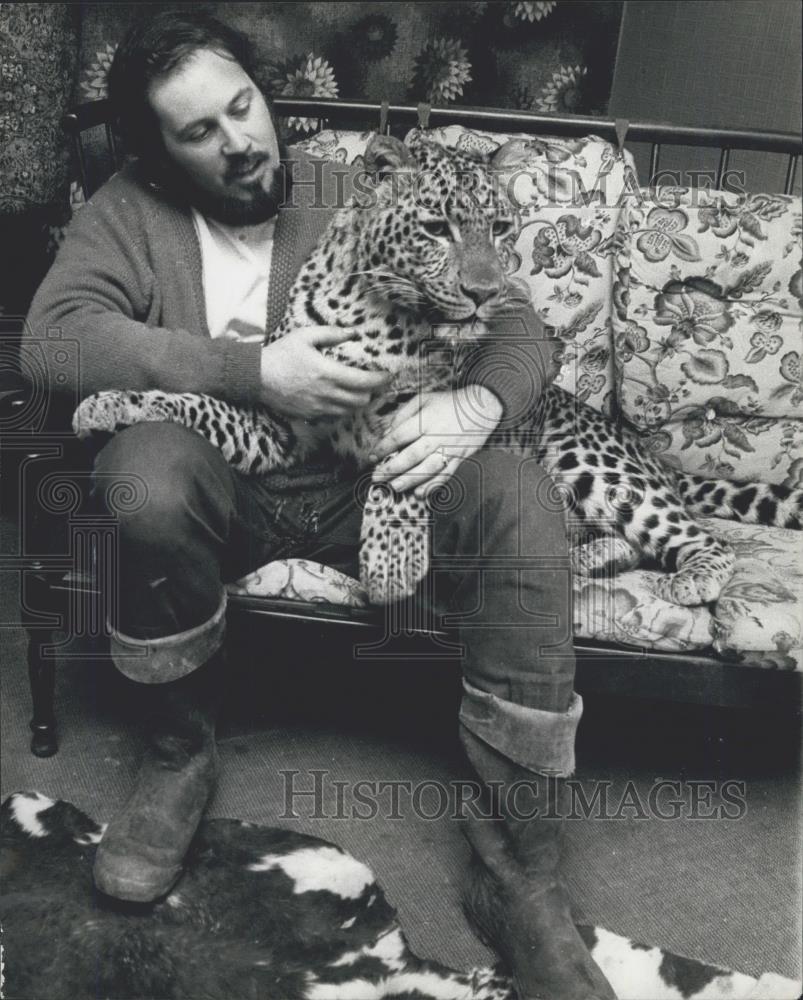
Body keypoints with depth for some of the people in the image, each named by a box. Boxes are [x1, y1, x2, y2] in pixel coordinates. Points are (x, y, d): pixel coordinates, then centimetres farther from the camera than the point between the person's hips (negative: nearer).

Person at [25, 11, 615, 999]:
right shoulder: (128, 213, 4)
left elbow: (521, 325, 1)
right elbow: (55, 336, -15)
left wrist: (475, 402, -23)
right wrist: (251, 373, -23)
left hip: (364, 481, 1)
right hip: (218, 489, 0)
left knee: (516, 498, -27)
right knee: (143, 465, -35)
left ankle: (519, 872, -18)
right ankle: (178, 751, -6)